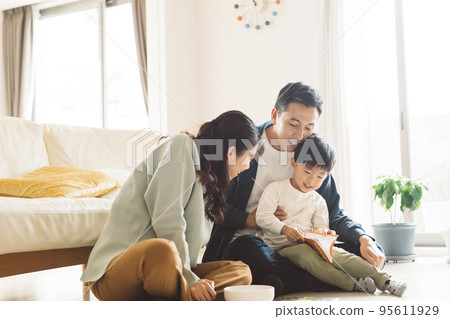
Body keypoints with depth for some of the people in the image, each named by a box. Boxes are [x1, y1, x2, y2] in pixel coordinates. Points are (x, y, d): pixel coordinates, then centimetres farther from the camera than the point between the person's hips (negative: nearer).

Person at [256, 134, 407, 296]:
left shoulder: (318, 201, 15)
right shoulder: (275, 189, 1)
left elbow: (319, 227, 14)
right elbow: (262, 217, -7)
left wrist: (323, 232, -11)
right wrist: (284, 229, -22)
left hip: (308, 245, 4)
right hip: (280, 247, -4)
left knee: (335, 253, -24)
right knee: (304, 252, -35)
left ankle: (383, 279, -29)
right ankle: (351, 283, -40)